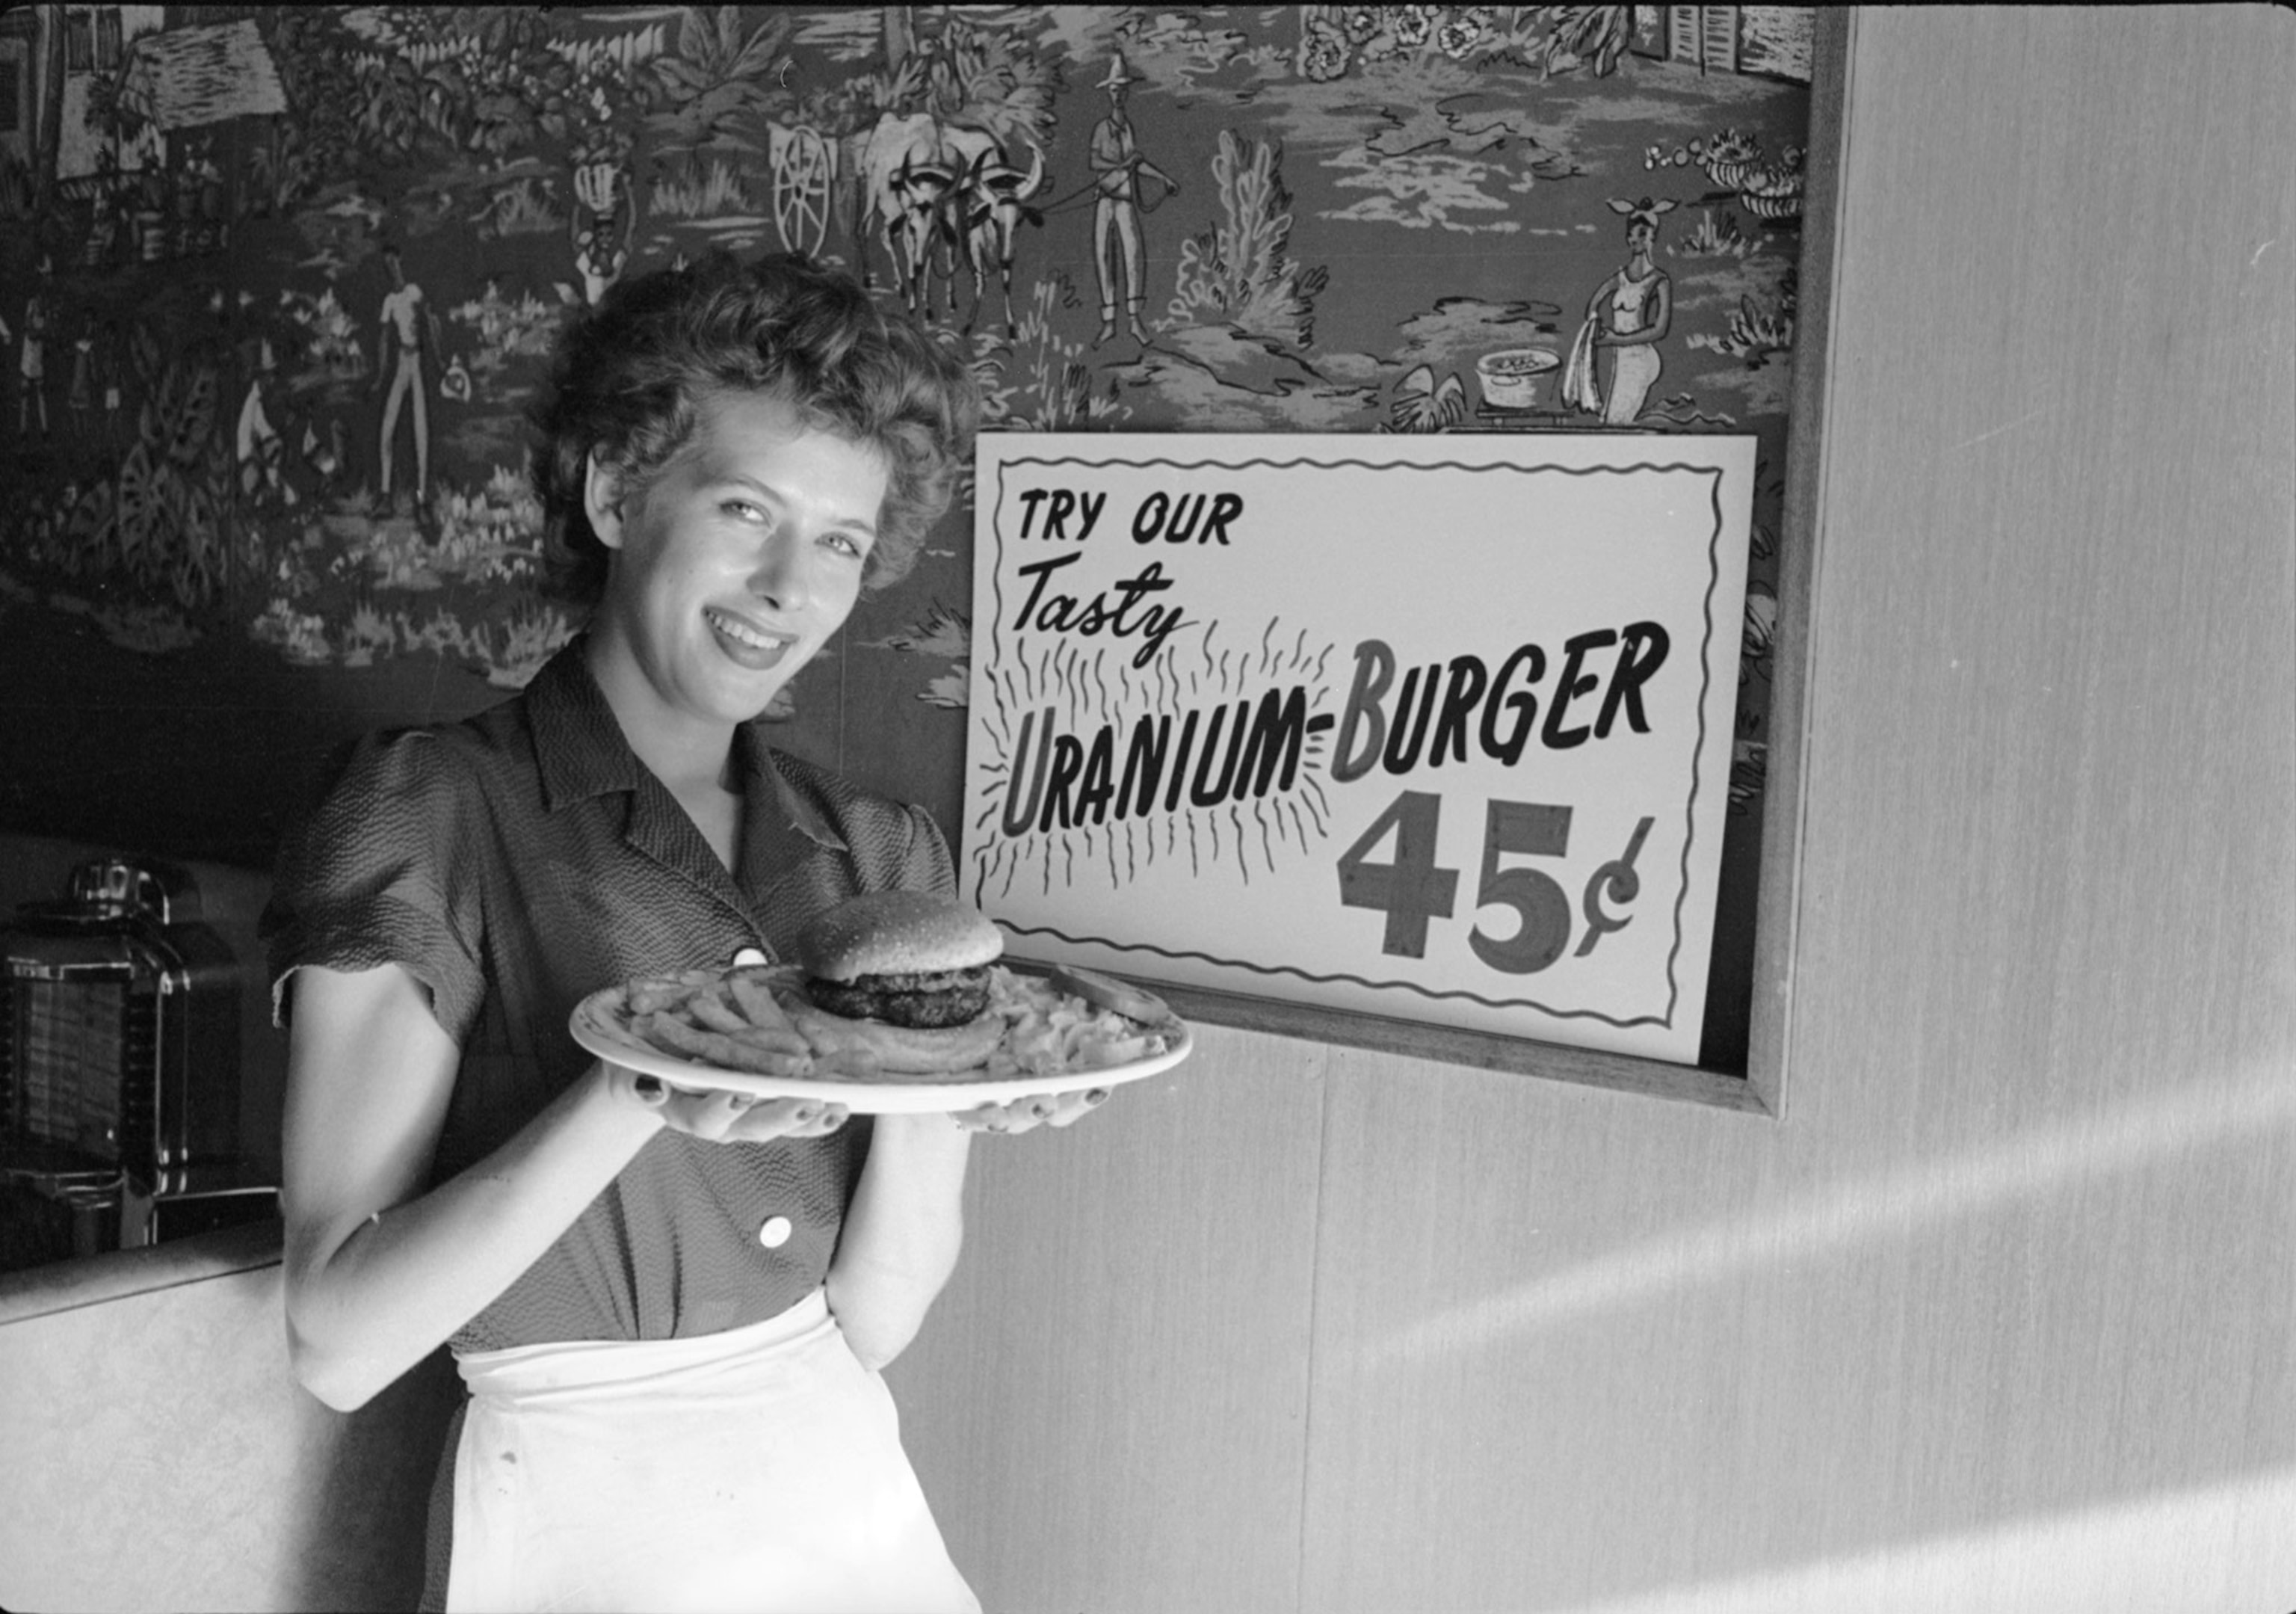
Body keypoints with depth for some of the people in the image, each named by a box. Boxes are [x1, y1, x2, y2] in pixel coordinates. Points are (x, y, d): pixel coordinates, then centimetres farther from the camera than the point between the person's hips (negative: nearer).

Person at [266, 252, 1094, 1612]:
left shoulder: (881, 854, 2)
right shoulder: (428, 818, -10)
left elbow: (871, 1321, 1)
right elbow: (339, 1343, -15)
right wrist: (639, 1098, -26)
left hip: (854, 1500, 4)